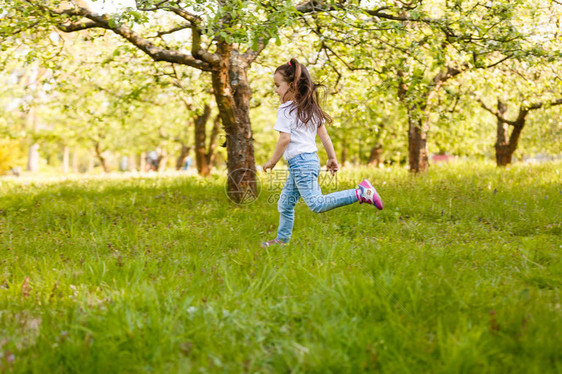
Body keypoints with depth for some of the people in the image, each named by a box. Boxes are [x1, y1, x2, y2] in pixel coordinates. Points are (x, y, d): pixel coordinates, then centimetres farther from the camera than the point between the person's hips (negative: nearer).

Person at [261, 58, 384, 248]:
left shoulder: (285, 110, -10)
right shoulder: (311, 108, 15)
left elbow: (285, 139, -17)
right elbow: (324, 135, 16)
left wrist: (272, 161, -6)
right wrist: (332, 158, 20)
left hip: (300, 162, -10)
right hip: (311, 159, 10)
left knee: (316, 203, -17)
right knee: (285, 204, 17)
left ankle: (361, 193, -21)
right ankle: (282, 239, 25)